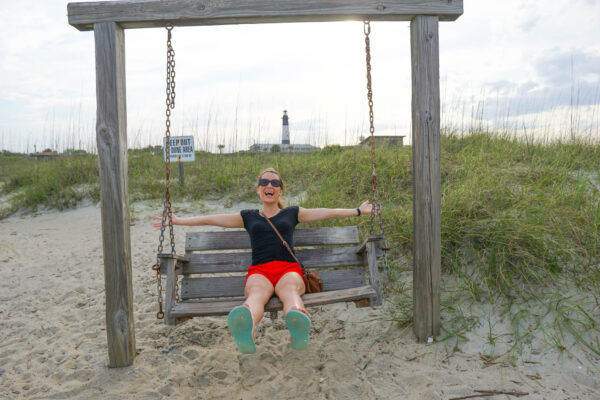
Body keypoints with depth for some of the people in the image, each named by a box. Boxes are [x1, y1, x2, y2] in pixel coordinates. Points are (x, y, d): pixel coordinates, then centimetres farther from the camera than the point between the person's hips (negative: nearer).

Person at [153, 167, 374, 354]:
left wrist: (359, 211, 25)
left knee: (289, 289, -37)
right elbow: (210, 219, 27)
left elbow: (328, 212, 26)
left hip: (289, 268, 0)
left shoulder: (292, 213, 26)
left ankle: (298, 322, -70)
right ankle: (246, 330, -69)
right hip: (259, 270, 0)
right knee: (257, 292, -36)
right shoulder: (248, 216, 27)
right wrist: (179, 221, 25)